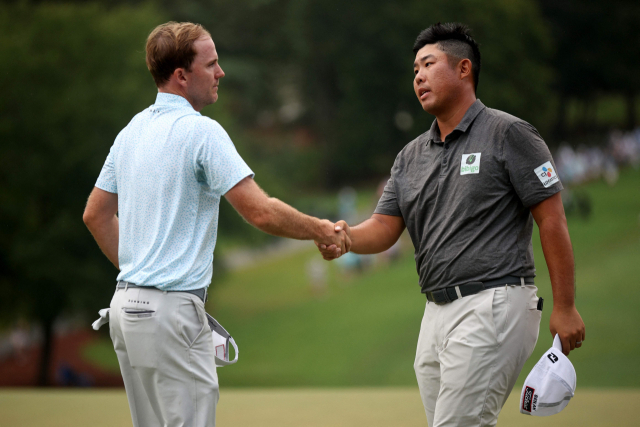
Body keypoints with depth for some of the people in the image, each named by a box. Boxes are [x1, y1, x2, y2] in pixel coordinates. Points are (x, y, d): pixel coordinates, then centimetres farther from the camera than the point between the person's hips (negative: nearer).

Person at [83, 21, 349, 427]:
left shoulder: (132, 131, 12)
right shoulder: (201, 131, -14)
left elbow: (97, 214, 20)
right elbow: (261, 211, -18)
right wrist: (320, 231, -3)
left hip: (127, 304, 9)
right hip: (171, 310, -9)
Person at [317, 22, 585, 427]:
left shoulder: (508, 134, -4)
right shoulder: (412, 155, 17)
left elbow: (552, 219, -7)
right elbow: (385, 228, 10)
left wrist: (565, 307, -11)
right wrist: (345, 237, -14)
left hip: (492, 306, -8)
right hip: (437, 313, 8)